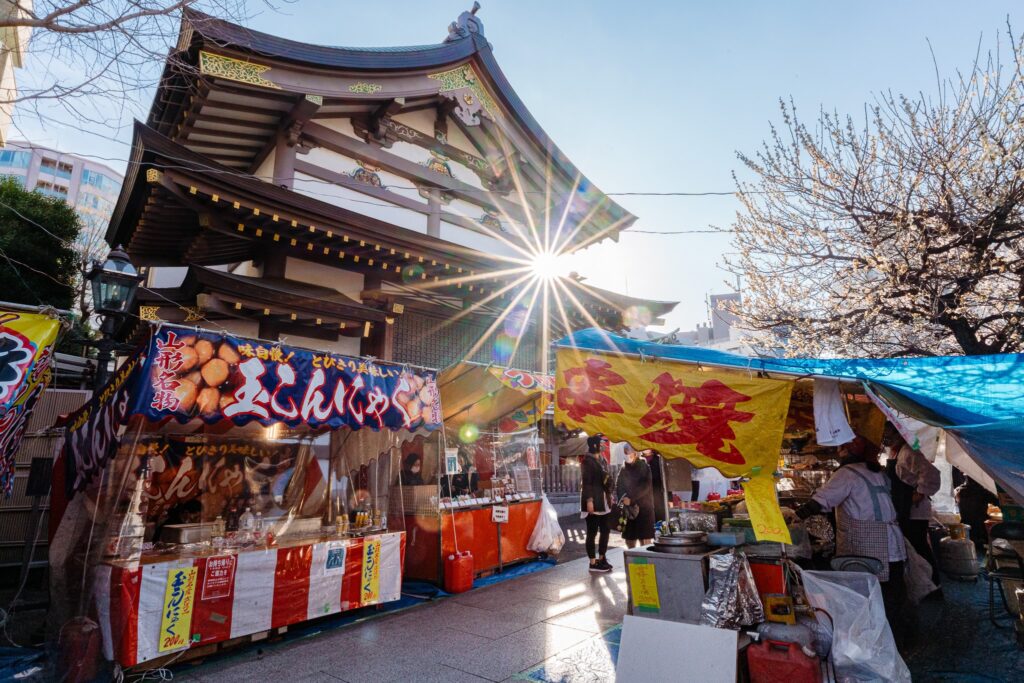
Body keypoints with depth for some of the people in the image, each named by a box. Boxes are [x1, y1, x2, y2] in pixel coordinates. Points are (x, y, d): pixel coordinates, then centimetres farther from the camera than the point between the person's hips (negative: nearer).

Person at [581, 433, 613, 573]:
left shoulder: (602, 460, 13)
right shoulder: (587, 461, -14)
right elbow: (586, 482, -17)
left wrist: (610, 495, 16)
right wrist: (589, 500, -22)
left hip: (603, 500, 9)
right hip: (593, 500, -9)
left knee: (605, 529, 14)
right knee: (592, 532, 0)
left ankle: (601, 559, 27)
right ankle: (593, 563, 9)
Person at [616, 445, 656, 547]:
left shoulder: (644, 467, -3)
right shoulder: (624, 469, 10)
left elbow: (645, 486, -12)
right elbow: (618, 486, 9)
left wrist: (631, 498, -17)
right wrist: (623, 498, -9)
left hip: (644, 508, -4)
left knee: (645, 539, -4)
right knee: (629, 538, 6)